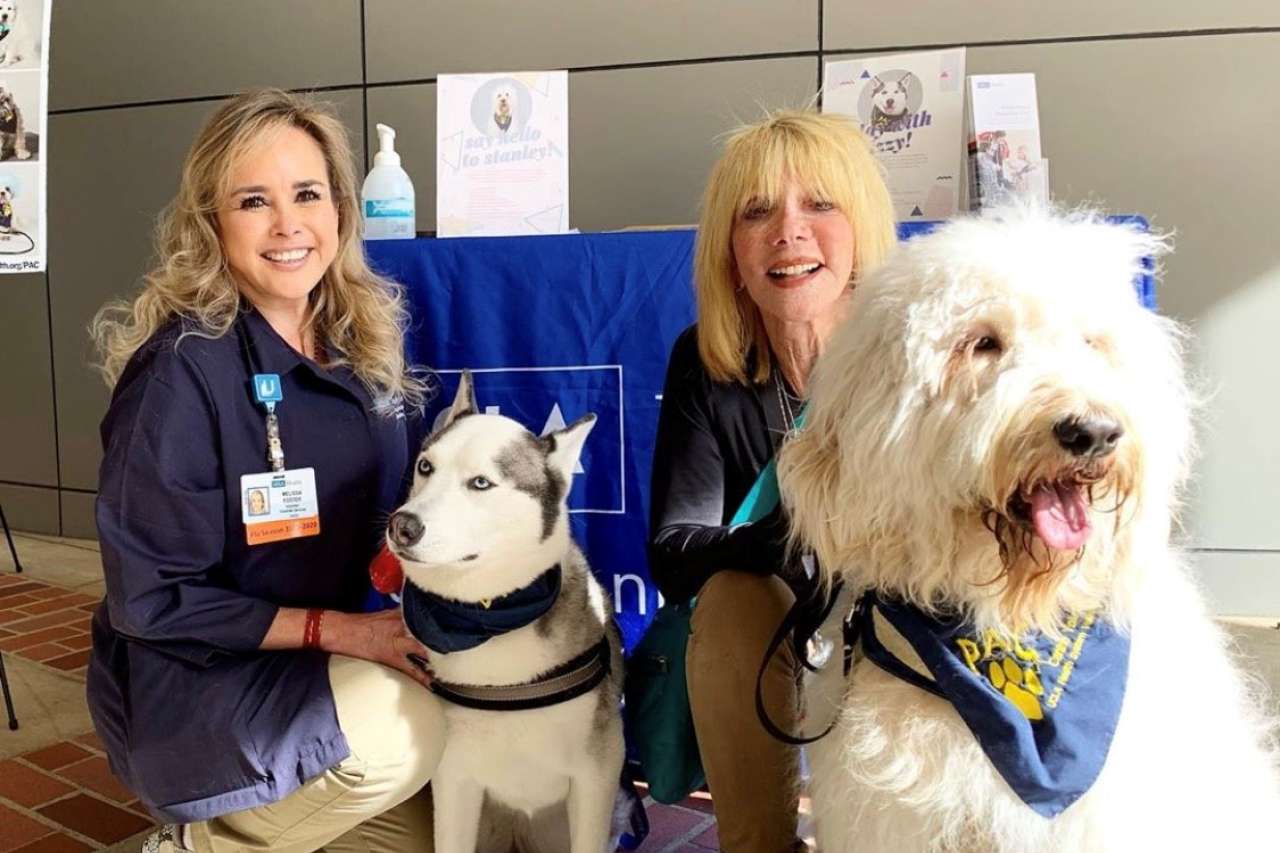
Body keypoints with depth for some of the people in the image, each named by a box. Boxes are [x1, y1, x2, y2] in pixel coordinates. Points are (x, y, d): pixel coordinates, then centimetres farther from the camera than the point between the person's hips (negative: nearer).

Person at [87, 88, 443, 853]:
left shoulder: (363, 347, -1)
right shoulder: (183, 368, -20)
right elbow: (152, 601, -17)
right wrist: (339, 629, -22)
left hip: (319, 671, 6)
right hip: (187, 686, -6)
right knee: (411, 733, -31)